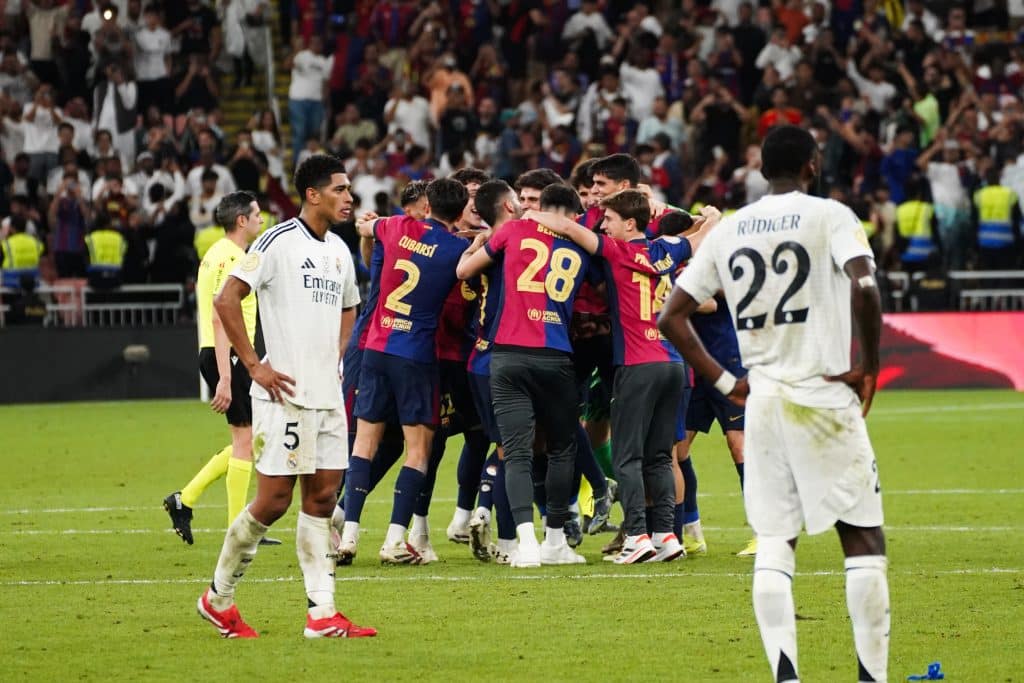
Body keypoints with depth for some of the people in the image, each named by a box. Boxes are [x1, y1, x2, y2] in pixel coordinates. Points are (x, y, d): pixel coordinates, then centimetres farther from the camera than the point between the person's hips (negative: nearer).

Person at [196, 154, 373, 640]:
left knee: (323, 497, 4)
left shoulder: (339, 250, 13)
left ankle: (322, 614, 5)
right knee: (273, 500, -6)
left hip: (327, 395, 7)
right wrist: (255, 365, -15)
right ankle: (218, 597, 11)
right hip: (285, 394, -7)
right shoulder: (278, 241, -10)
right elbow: (226, 300, -14)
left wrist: (336, 357, 15)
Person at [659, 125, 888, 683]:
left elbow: (671, 317, 9)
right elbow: (864, 287, -21)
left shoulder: (728, 230, 11)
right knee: (863, 539, 3)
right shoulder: (829, 217, -3)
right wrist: (868, 365, -9)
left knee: (773, 543, 5)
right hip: (825, 398, -4)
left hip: (761, 403, 4)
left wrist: (724, 382, 12)